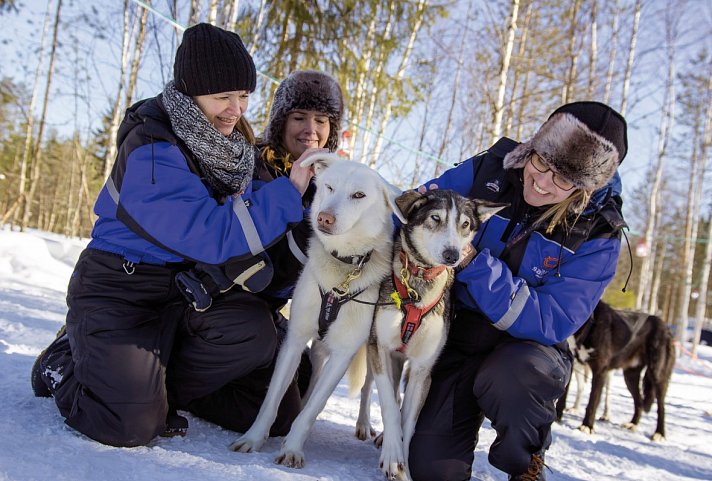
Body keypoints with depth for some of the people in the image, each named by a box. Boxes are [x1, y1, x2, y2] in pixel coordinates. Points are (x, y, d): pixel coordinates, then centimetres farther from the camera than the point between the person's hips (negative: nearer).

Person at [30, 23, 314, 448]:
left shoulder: (233, 144, 4)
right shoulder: (151, 151, -21)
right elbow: (211, 236, -28)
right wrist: (289, 192, -24)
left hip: (190, 287, 7)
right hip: (121, 288, -6)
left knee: (254, 330, -22)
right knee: (131, 425, -21)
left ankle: (159, 384, 2)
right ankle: (65, 364, 11)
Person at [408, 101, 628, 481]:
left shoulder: (597, 234, -17)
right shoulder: (487, 171, -11)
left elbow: (550, 323, -24)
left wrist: (476, 263, -34)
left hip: (529, 343, -2)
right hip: (459, 330, 2)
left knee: (504, 379, -38)